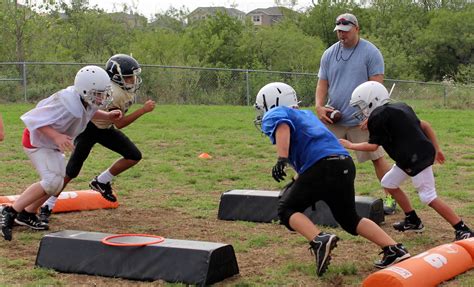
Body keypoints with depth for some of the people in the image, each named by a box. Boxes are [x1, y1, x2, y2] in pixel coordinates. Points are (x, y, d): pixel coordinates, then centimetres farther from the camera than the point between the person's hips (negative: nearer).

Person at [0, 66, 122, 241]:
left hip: (51, 143, 10)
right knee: (52, 181, -21)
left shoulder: (86, 101, -11)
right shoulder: (67, 105, -37)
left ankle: (27, 214, 27)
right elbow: (34, 119, -32)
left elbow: (89, 112, 15)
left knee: (57, 182, 13)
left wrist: (108, 116, 0)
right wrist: (56, 136, -40)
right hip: (37, 141, -10)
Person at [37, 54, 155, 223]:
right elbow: (118, 124, -32)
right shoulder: (112, 93, -34)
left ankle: (101, 182, 8)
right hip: (88, 128, -8)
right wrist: (143, 110, -33)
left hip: (105, 128, 8)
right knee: (72, 171, -9)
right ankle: (48, 205, 4)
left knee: (134, 156, -4)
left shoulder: (128, 89, -8)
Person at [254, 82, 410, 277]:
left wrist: (282, 159, -27)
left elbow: (283, 127, -13)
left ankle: (319, 240, -16)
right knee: (349, 219, 23)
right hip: (346, 165, 8)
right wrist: (296, 185, 46)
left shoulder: (274, 115, 10)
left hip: (322, 166, -8)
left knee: (287, 209, 8)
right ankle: (394, 250, 16)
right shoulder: (305, 114, 33)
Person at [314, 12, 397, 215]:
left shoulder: (370, 52, -4)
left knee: (377, 158, 0)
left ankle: (391, 197, 11)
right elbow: (322, 84, 11)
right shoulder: (329, 54, 9)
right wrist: (319, 106, -7)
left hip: (360, 120, -4)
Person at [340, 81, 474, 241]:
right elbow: (425, 126, 15)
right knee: (388, 183, 18)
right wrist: (436, 149, 20)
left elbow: (373, 145, -5)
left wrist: (351, 145, 9)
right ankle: (413, 221, 26)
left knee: (429, 198, -9)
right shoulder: (398, 108, 15)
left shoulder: (378, 117, -12)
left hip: (418, 158, -10)